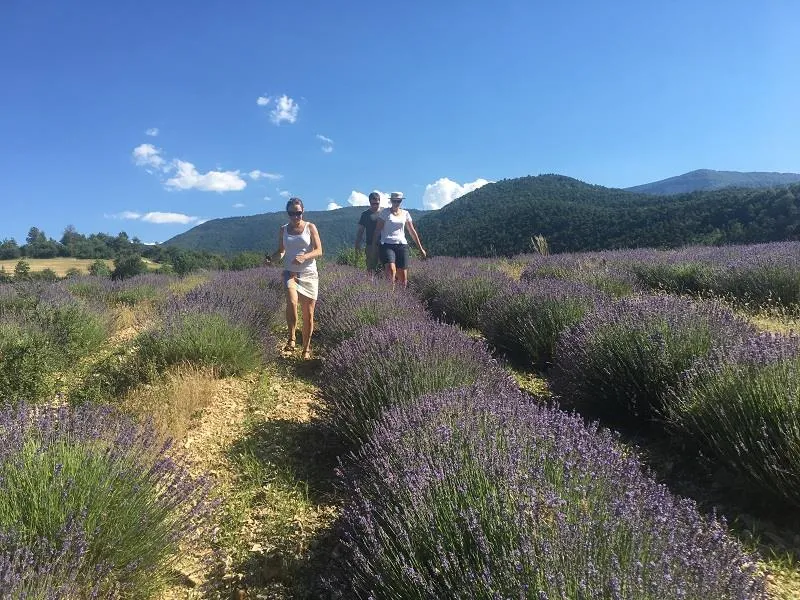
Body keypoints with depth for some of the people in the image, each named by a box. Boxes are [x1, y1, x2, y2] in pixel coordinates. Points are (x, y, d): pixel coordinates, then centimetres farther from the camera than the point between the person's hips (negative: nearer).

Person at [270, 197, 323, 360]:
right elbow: (281, 251, 16)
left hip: (309, 274, 0)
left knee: (308, 314, 2)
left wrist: (304, 257, -23)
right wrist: (272, 258, -7)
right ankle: (291, 338, -19)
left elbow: (319, 251, -3)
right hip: (290, 273, 1)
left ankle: (306, 349, 17)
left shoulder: (310, 227, 3)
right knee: (291, 302, -30)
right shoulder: (283, 230, 9)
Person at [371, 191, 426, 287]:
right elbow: (378, 230, 1)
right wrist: (373, 245, -7)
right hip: (387, 244, -3)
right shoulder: (385, 212, 4)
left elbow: (412, 232, 16)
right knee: (391, 270, -28)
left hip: (402, 245, 3)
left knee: (403, 278, -3)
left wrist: (420, 248, 15)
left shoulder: (405, 214, 13)